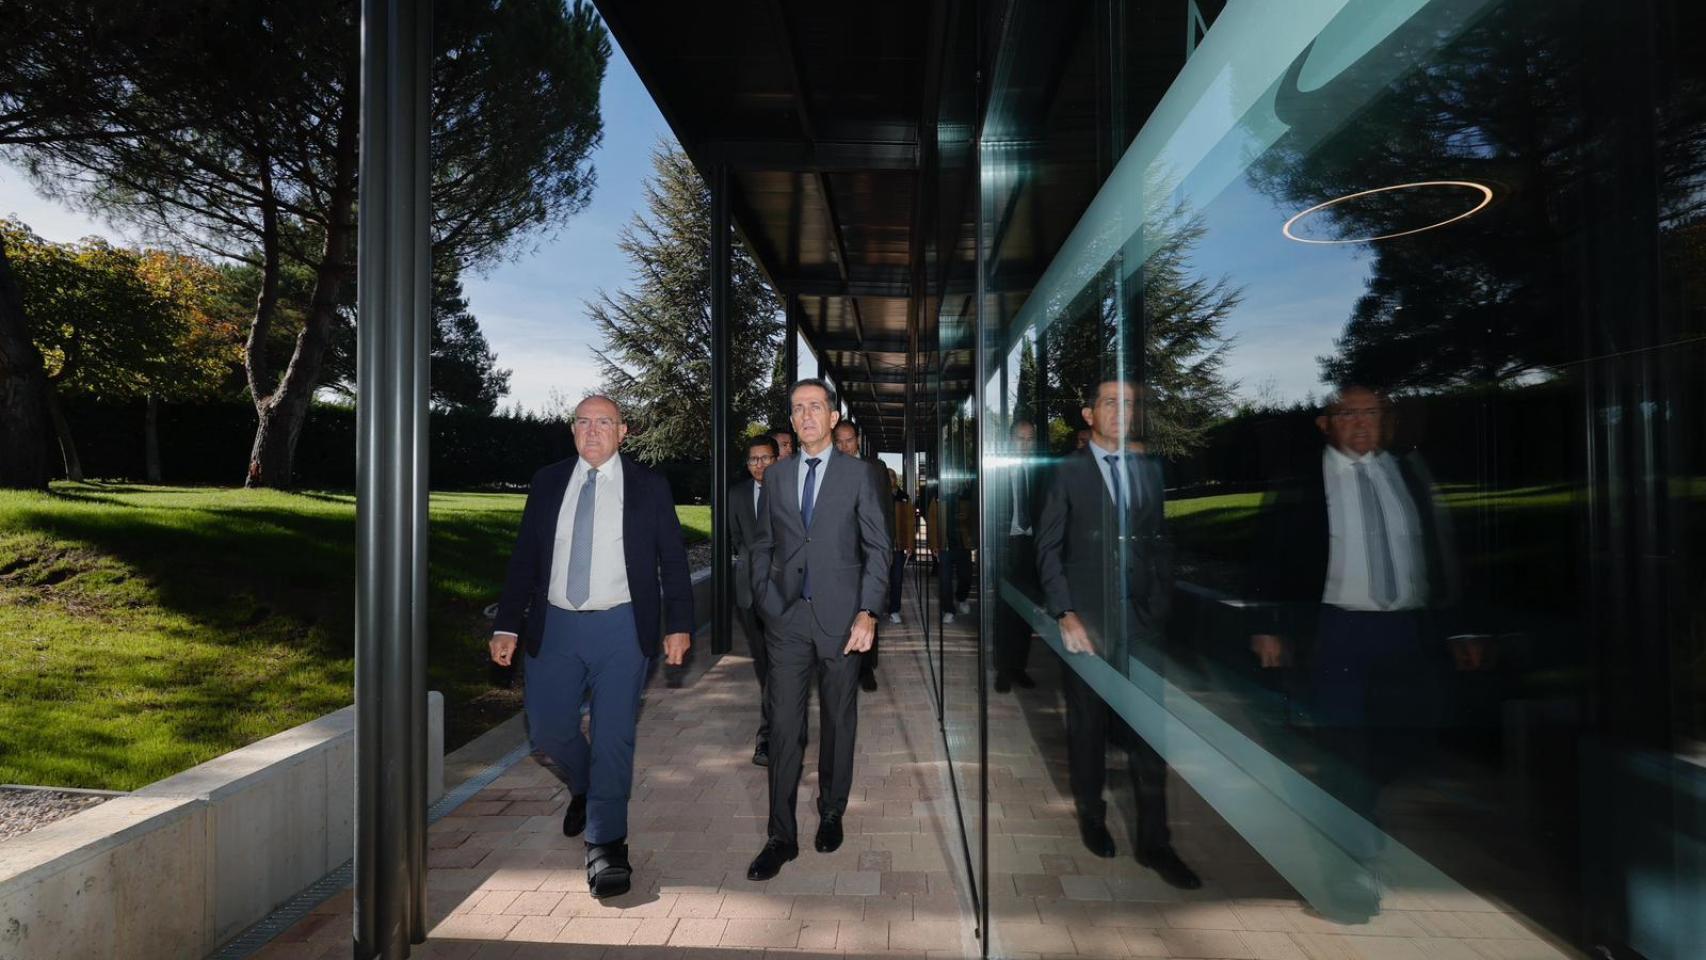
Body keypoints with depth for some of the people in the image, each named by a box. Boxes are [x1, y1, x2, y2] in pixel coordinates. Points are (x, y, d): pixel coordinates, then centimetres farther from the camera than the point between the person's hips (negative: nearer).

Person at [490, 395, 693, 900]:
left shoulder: (649, 486, -1)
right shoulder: (547, 482, 7)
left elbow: (672, 559, 0)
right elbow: (524, 557, 7)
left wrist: (679, 624, -6)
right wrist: (507, 625, 2)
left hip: (621, 628, -3)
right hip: (555, 627, 3)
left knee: (614, 736, 0)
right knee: (547, 728, 9)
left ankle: (606, 846, 15)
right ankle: (585, 788, 41)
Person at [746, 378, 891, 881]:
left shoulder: (859, 474, 0)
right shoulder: (777, 474, 8)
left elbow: (877, 548, -2)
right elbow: (763, 543, 13)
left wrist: (867, 613, -10)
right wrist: (763, 598, 3)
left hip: (840, 616, -1)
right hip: (787, 616, 2)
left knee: (839, 720, 12)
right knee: (784, 725, 3)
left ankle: (831, 812, 32)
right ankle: (781, 836, 15)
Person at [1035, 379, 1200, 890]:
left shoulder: (1149, 468, 8)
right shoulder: (1067, 471, -3)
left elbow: (1158, 541, 10)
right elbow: (1048, 548, -4)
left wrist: (1161, 606, 2)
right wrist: (1064, 614, -10)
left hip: (1140, 617, 3)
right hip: (1086, 618, -2)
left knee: (1149, 731, 6)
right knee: (1088, 727, 11)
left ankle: (1153, 842, 21)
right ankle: (1091, 815, 33)